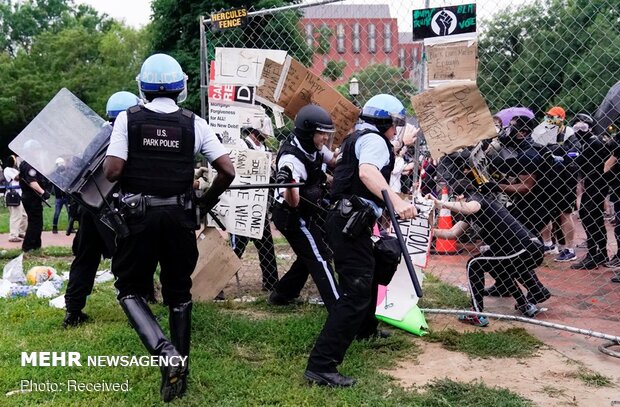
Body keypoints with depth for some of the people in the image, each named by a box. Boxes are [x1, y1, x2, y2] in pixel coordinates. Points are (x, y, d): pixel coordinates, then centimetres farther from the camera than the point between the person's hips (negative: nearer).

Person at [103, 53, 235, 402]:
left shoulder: (128, 119, -5)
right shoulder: (194, 124, 0)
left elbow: (113, 172, -11)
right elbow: (228, 171, -3)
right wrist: (207, 201, 13)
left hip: (139, 216, -2)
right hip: (180, 216, 2)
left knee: (130, 288, 11)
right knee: (179, 291, 15)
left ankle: (164, 350, -12)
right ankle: (179, 365, 20)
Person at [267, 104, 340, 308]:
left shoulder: (313, 147, -3)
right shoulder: (292, 158, -29)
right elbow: (293, 202, -36)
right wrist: (289, 185, -57)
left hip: (305, 214, 9)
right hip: (292, 217, -9)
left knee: (309, 256, 18)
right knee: (319, 258, -10)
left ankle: (282, 294, 30)